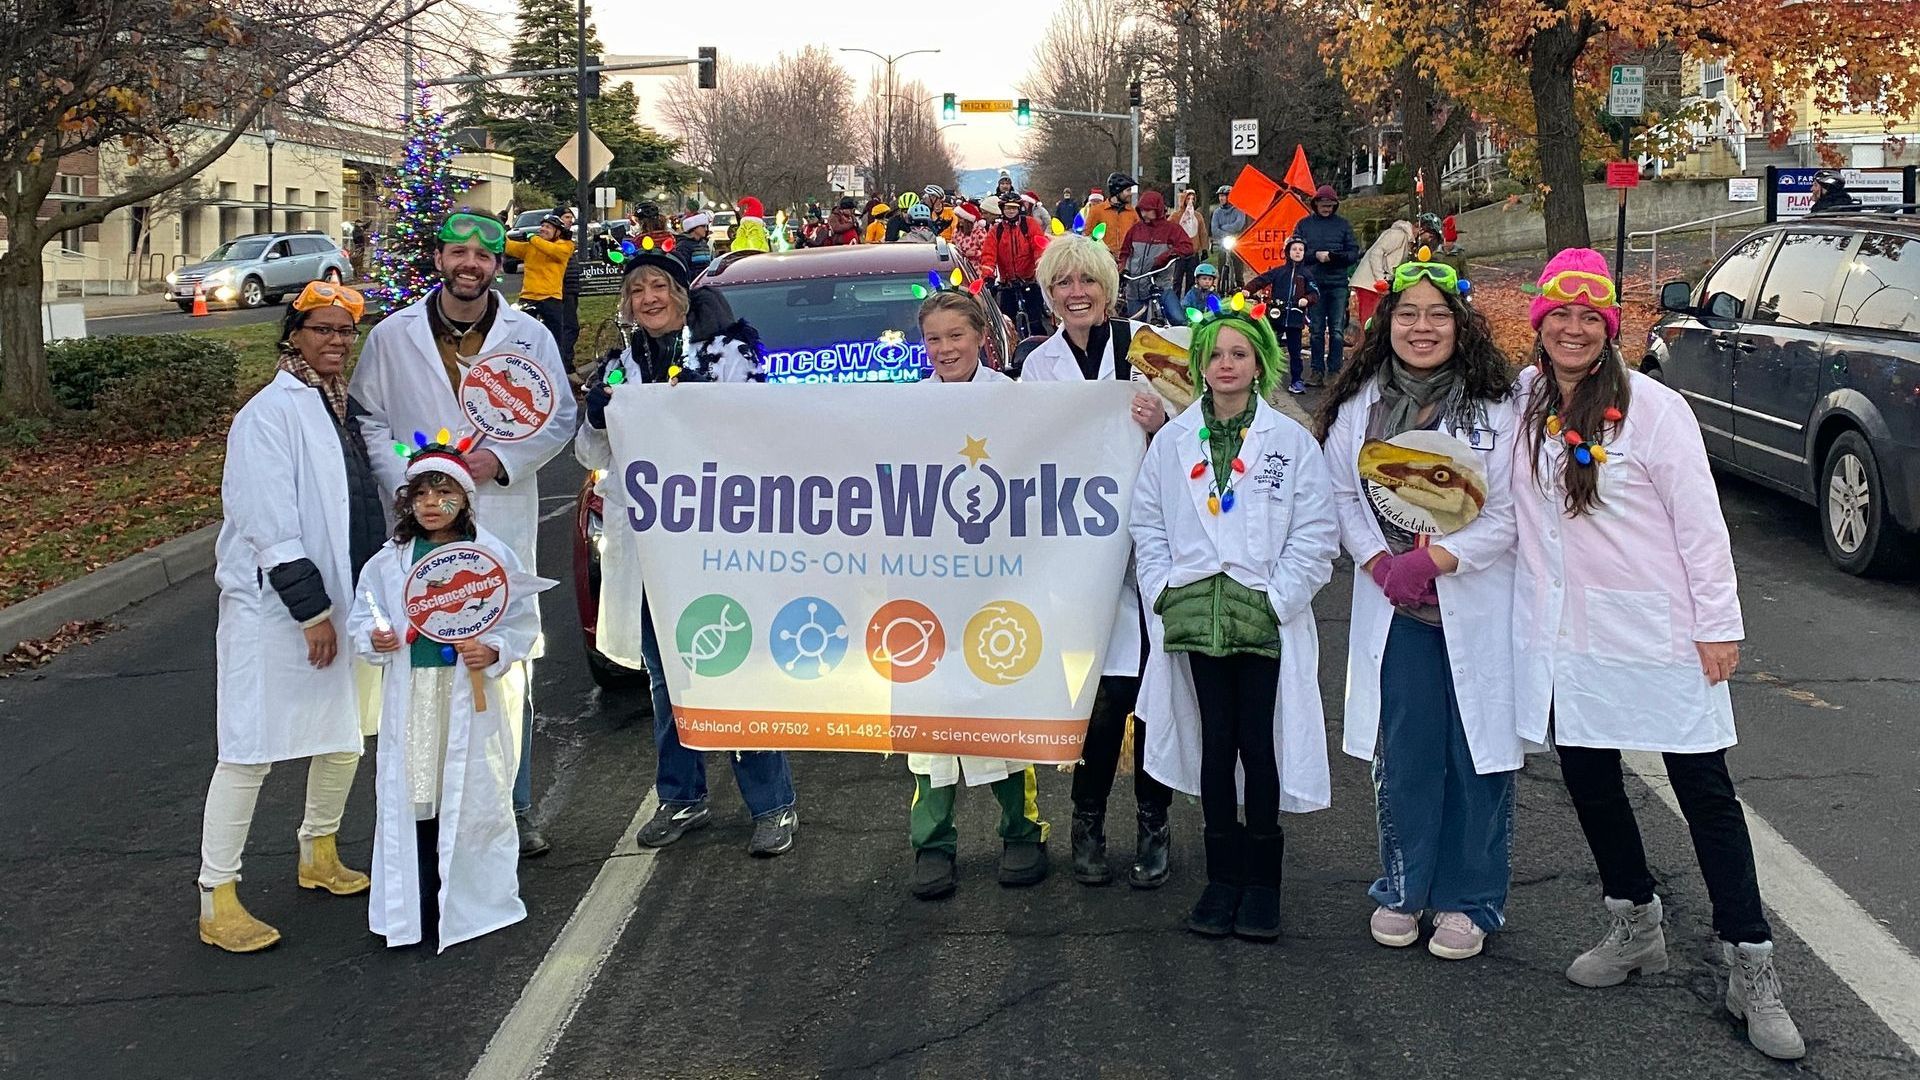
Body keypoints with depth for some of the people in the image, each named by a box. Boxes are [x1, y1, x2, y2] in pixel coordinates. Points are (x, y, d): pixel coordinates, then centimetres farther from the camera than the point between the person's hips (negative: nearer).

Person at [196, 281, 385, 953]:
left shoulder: (348, 408, 12)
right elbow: (272, 525, -18)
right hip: (272, 607, -8)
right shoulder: (270, 413, -12)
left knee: (343, 737, 17)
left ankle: (319, 855, 38)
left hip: (341, 600, 8)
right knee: (251, 752, -6)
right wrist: (311, 610, -18)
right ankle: (217, 899, 2)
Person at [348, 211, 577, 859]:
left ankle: (514, 809, 16)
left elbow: (561, 419, 5)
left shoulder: (529, 336, 4)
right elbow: (369, 420, 7)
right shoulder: (392, 336, 4)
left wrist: (502, 460, -10)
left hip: (503, 527, 0)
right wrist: (405, 482, -9)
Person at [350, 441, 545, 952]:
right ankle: (416, 908, 14)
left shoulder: (493, 556, -1)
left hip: (473, 695, -2)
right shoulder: (389, 562, 7)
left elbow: (522, 623, 0)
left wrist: (493, 651, -16)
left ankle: (473, 903, 15)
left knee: (473, 797, 2)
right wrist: (374, 639, -7)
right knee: (410, 797, 3)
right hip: (411, 702, 2)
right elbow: (362, 619, 14)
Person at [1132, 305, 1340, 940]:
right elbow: (1149, 526, 11)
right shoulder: (1172, 441, 9)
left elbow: (1316, 535, -2)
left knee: (1259, 746, 1)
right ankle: (1222, 878, 17)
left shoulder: (1291, 441, 1)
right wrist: (1166, 594, -1)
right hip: (1196, 617, 2)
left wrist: (1275, 600, -9)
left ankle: (1261, 881, 14)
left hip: (1265, 619, -2)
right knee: (1215, 744, 7)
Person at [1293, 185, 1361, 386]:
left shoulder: (1343, 224, 8)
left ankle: (1334, 371, 2)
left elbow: (1354, 252, 4)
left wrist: (1332, 256, -13)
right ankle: (1317, 371, 8)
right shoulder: (1304, 224, 9)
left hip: (1338, 283, 0)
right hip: (1314, 283, 0)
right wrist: (1315, 255, -13)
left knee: (1337, 330, -2)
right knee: (1316, 330, 3)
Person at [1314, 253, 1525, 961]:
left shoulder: (1496, 408, -6)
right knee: (1402, 755, 7)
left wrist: (1433, 561, -15)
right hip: (1392, 609, 2)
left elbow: (1508, 514, -8)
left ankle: (1468, 902, 17)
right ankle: (1401, 890, 24)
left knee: (1479, 755, 3)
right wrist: (1380, 564, -8)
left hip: (1477, 605, -2)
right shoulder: (1359, 405, 4)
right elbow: (1341, 494, 7)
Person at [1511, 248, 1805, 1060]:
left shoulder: (1651, 408, -11)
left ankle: (1751, 968, 7)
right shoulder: (1524, 399, 4)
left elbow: (1700, 522, -10)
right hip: (1563, 632, 5)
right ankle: (1635, 928, 33)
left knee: (1705, 791, 0)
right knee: (1588, 779, 14)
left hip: (1656, 631, -5)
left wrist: (1718, 625, -11)